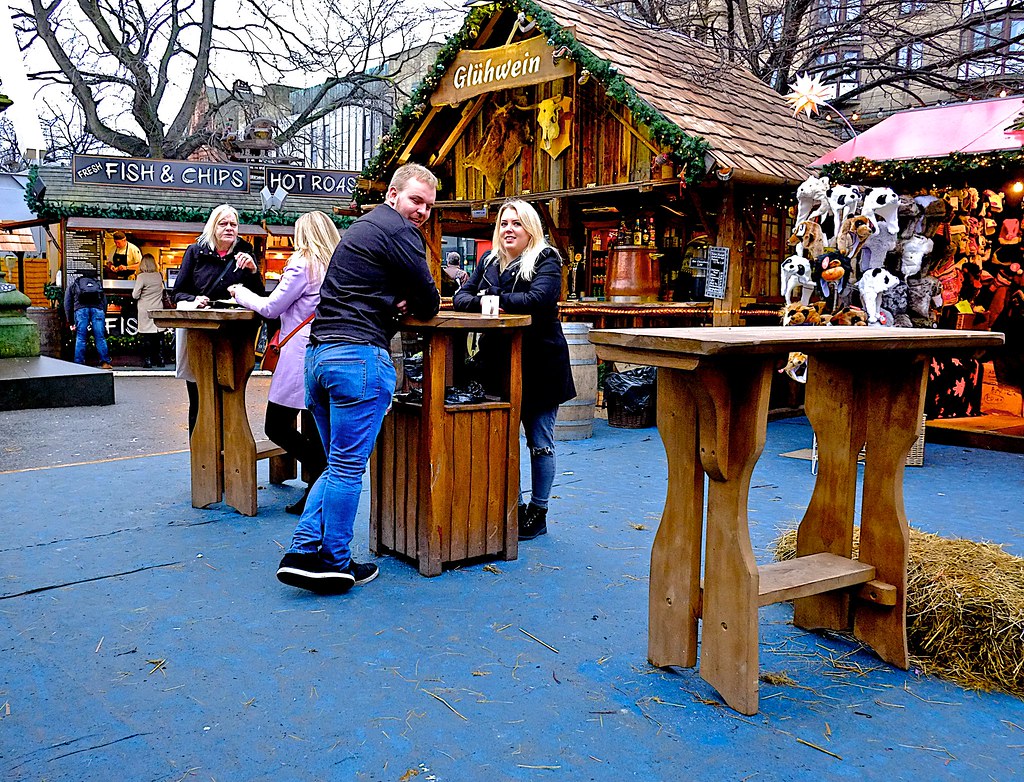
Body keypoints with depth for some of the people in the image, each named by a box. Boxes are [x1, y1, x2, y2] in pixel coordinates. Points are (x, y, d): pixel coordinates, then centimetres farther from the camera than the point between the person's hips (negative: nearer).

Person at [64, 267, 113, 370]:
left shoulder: (72, 286, 30)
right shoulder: (99, 284, 35)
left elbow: (67, 304, 21)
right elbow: (105, 302, 27)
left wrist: (70, 322, 21)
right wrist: (103, 319, 26)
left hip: (81, 308, -1)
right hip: (98, 308, 1)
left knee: (80, 338, 3)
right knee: (100, 337, 3)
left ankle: (79, 364, 1)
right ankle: (105, 362, -3)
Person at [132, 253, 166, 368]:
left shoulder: (141, 277, -11)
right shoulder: (159, 276, 0)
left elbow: (135, 295, -9)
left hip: (146, 311, -4)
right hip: (158, 310, 4)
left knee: (146, 337, 0)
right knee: (158, 336, 8)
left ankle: (147, 360, 0)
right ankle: (159, 359, 11)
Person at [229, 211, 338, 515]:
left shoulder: (303, 264, -9)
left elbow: (270, 308, -4)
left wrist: (240, 293, 11)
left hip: (302, 357, -8)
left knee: (276, 427, -1)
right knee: (315, 432, 13)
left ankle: (322, 474, -13)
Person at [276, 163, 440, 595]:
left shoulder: (363, 227, 26)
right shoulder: (398, 231, -5)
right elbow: (429, 303, -6)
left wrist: (392, 302, 10)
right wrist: (409, 304, 16)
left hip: (319, 354, 10)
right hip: (359, 355, -9)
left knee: (339, 464, 16)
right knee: (348, 467, -2)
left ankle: (304, 552, 11)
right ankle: (334, 566, 6)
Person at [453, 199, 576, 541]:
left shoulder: (546, 261, -6)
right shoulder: (489, 261, 12)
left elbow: (538, 299, -24)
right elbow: (461, 297, 5)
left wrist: (495, 299, -19)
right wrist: (481, 301, -17)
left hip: (539, 366, -5)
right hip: (498, 365, 6)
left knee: (540, 442, 4)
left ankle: (538, 513, 17)